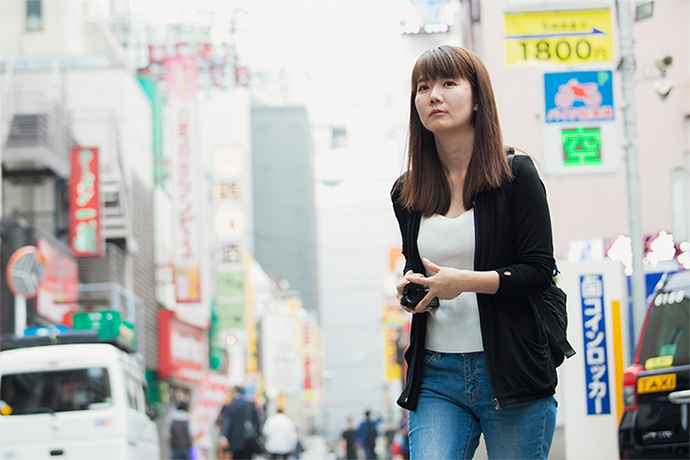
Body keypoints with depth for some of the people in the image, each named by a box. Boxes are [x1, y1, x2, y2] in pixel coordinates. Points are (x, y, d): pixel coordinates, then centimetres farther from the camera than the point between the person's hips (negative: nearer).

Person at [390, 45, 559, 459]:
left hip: (509, 373, -3)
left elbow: (540, 270, -6)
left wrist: (467, 280, -18)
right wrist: (411, 288, 3)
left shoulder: (516, 176, -2)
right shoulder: (407, 193, 11)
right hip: (436, 378, 3)